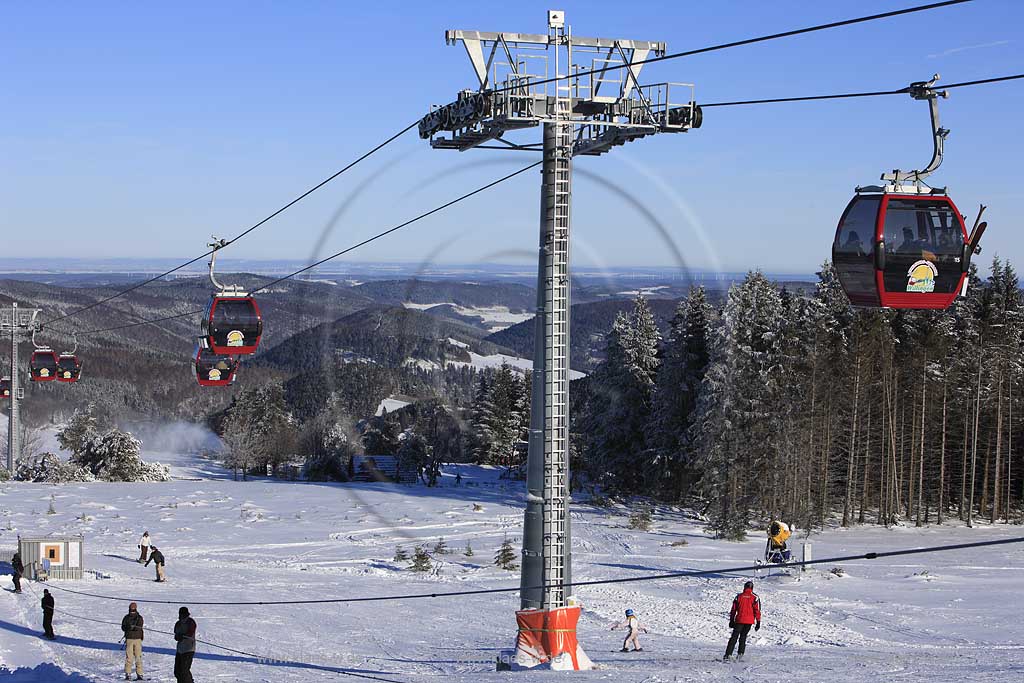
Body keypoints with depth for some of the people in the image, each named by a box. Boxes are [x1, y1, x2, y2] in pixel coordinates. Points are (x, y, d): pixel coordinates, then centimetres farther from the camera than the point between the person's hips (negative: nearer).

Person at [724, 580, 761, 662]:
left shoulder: (739, 596, 6)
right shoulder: (755, 597, 0)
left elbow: (733, 609, 8)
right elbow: (757, 610, -4)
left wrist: (731, 621, 16)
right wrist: (758, 622, 0)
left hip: (739, 620, 0)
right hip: (749, 621, 0)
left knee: (734, 637, 2)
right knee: (743, 637, 16)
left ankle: (728, 654, -9)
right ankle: (740, 654, 9)